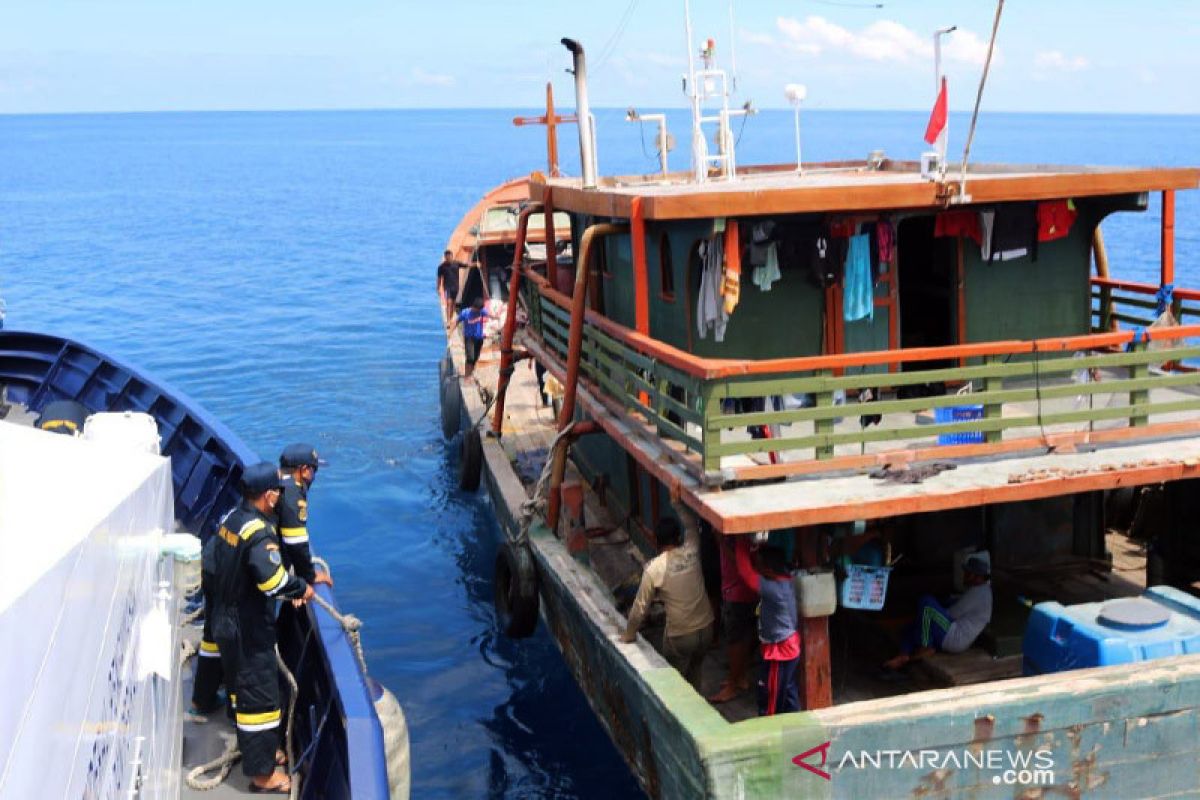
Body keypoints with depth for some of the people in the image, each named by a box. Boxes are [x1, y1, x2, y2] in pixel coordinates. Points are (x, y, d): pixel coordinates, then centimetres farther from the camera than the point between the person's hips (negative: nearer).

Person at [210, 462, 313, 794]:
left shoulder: (231, 518, 4)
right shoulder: (259, 533, -25)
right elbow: (272, 578, -37)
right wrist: (301, 589, -18)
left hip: (226, 621, 10)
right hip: (249, 630, -9)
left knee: (242, 686, 23)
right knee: (260, 694, 1)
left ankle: (254, 748, 40)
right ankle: (262, 773, 10)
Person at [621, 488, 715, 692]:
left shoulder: (654, 568, -18)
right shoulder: (691, 552, -7)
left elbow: (640, 607, -11)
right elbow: (691, 525, 16)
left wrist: (628, 636, 2)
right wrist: (676, 503, 22)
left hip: (679, 636, -5)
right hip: (705, 628, 5)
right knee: (694, 675, 26)